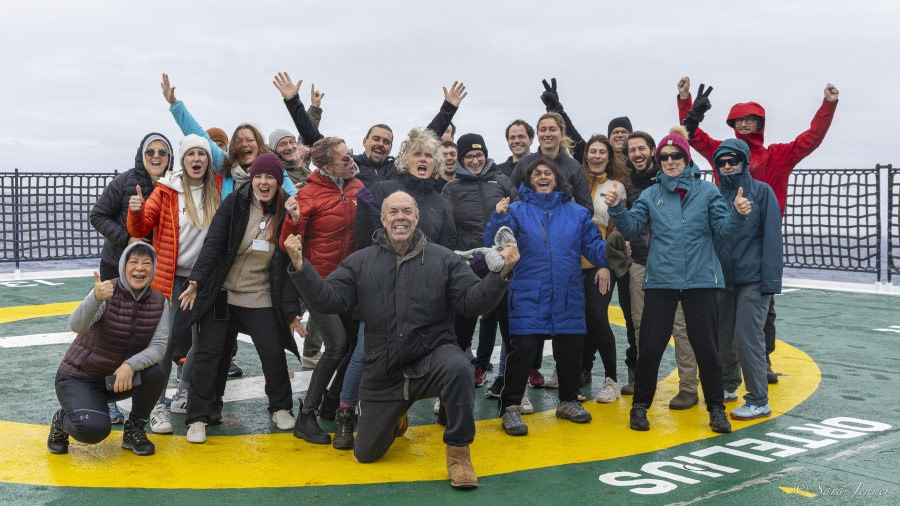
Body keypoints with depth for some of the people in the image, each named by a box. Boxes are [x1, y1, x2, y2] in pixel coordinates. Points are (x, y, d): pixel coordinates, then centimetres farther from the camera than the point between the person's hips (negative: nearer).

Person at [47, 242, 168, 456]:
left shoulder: (159, 302, -9)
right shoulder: (106, 293, -21)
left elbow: (159, 346, -16)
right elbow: (76, 325, -37)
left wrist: (130, 365, -35)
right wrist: (96, 299, -56)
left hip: (120, 377, 4)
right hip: (79, 378, -4)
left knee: (155, 374, -26)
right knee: (94, 429, -28)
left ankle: (134, 430, 0)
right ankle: (62, 420, 9)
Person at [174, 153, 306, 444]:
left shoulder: (286, 214, -4)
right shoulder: (234, 204, -7)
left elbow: (289, 265, -3)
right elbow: (213, 243, -12)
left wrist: (292, 311, -6)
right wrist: (197, 280, -25)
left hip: (262, 298, 1)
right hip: (222, 294, -1)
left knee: (274, 352, 0)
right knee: (209, 353, 0)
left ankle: (281, 407, 24)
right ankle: (198, 418, 10)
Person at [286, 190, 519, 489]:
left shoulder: (443, 259, -2)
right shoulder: (360, 262, 1)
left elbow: (472, 302, -9)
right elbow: (328, 300, -7)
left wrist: (500, 274, -25)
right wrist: (300, 267, -21)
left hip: (433, 355, -2)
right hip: (383, 371, 2)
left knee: (458, 368, -39)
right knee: (366, 454, 10)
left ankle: (458, 450, -17)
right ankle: (395, 419, 46)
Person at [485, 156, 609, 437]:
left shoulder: (577, 213, 8)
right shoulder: (517, 211, 0)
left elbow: (593, 247, 6)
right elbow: (495, 246, -8)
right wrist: (499, 219, -25)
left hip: (568, 298, 3)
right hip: (528, 297, -3)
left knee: (570, 351, 12)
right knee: (522, 350, -7)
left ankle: (569, 401, 33)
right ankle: (511, 408, 7)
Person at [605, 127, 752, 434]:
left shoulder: (706, 191, 2)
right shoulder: (651, 195, 7)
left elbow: (723, 230, -4)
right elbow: (631, 227, -1)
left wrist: (738, 214, -23)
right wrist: (617, 208, -18)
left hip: (700, 281, -1)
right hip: (660, 281, 1)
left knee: (706, 347, 5)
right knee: (650, 346, 2)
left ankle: (716, 408, 20)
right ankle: (640, 405, 18)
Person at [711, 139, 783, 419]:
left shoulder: (761, 191, -3)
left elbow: (772, 237, -8)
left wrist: (770, 278, -14)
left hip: (753, 280, -5)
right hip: (723, 279, 5)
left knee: (748, 339, -8)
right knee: (723, 338, 13)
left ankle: (758, 401, 1)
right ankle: (727, 387, 32)